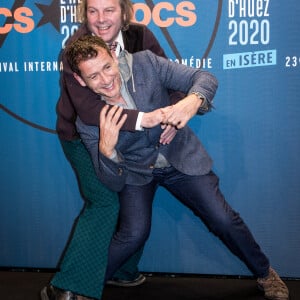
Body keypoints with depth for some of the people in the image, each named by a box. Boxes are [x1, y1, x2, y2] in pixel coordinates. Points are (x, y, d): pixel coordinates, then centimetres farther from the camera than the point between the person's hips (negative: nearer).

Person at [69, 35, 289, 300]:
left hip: (181, 157, 1)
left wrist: (193, 101, -42)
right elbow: (114, 183, -18)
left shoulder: (144, 63, -21)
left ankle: (265, 273, 23)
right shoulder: (88, 121, -21)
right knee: (135, 233, -21)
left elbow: (205, 78, -18)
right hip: (135, 172, -1)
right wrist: (106, 148, -39)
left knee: (223, 220, -4)